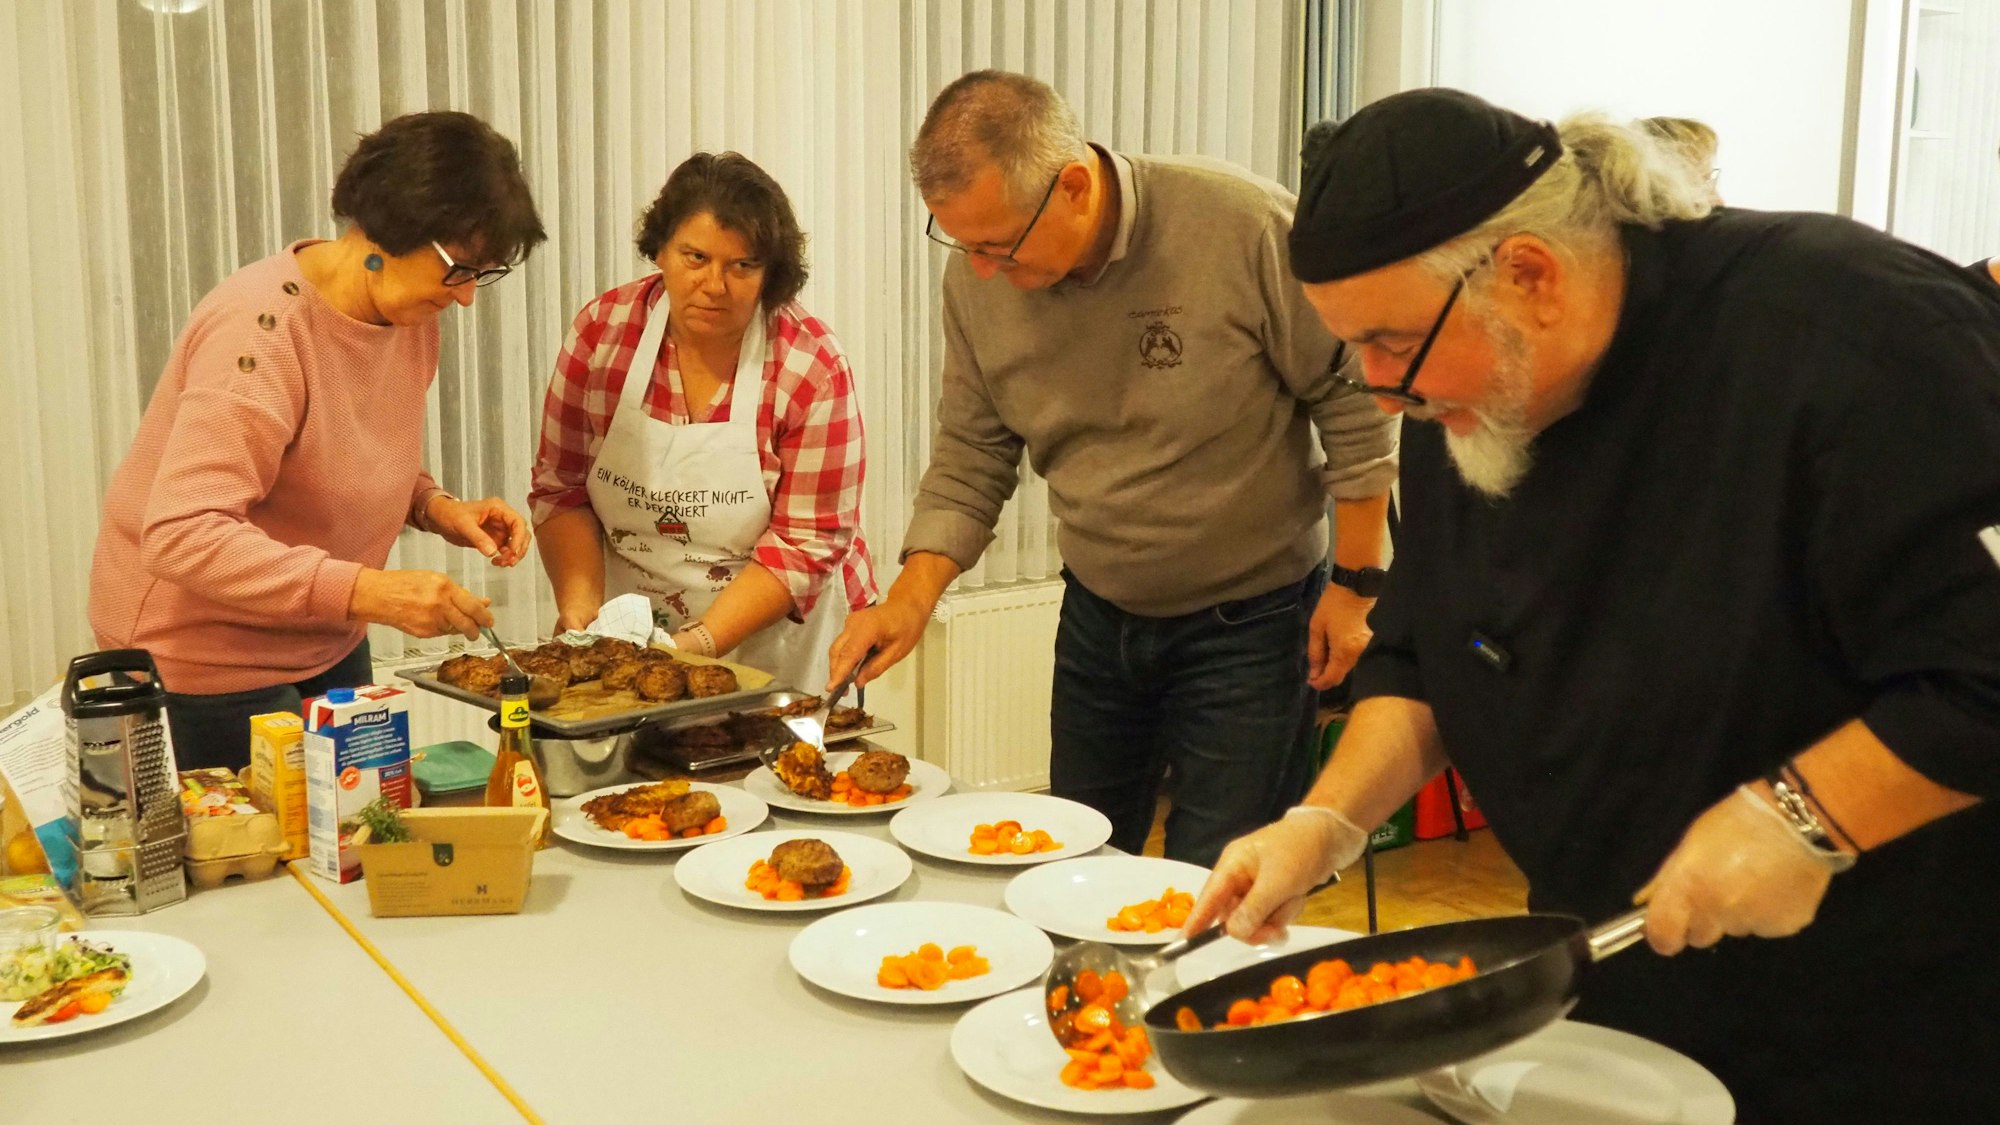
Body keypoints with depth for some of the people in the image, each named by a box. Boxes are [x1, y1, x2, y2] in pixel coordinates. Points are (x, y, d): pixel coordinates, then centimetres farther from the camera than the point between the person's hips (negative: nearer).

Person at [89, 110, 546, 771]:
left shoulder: (411, 315, -2)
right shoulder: (263, 331, -27)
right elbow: (181, 535, -33)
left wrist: (438, 509, -7)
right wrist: (366, 591, -40)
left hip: (325, 640, 8)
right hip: (205, 658, -8)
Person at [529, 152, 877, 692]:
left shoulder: (812, 367, -15)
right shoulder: (601, 331, -7)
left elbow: (804, 545, -14)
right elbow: (561, 489, 1)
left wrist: (700, 642, -22)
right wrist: (580, 603, -14)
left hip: (776, 642, -2)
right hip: (626, 639, 2)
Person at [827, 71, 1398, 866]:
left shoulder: (1243, 227, -23)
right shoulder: (976, 279, -9)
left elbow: (1356, 406, -13)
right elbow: (971, 456, 0)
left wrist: (1356, 582, -11)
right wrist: (912, 599, -12)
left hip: (1248, 621, -5)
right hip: (1097, 617, 5)